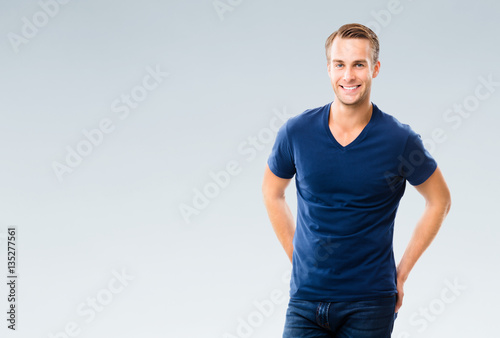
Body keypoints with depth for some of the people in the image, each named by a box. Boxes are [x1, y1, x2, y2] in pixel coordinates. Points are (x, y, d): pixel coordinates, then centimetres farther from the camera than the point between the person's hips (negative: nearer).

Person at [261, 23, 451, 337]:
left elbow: (440, 200, 7)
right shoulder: (296, 132, -2)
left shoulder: (400, 140, -7)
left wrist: (402, 271, 4)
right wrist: (296, 255, 8)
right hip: (305, 298, 2)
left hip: (370, 304, -1)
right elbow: (272, 192, 15)